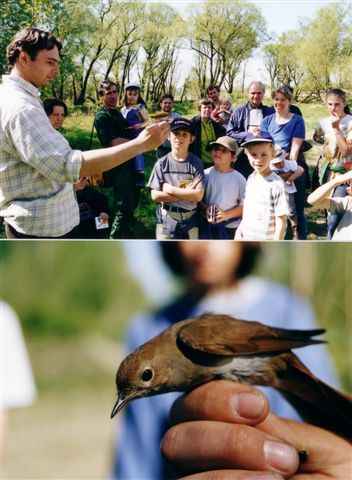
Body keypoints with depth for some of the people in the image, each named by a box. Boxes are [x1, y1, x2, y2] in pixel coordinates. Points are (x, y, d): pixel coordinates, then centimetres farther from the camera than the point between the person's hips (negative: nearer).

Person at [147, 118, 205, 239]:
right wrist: (186, 194, -11)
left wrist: (170, 190, -11)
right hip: (166, 219, 0)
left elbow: (198, 195, -11)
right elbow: (155, 195, -7)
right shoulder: (162, 163, -2)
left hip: (190, 219, 0)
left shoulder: (195, 163, -3)